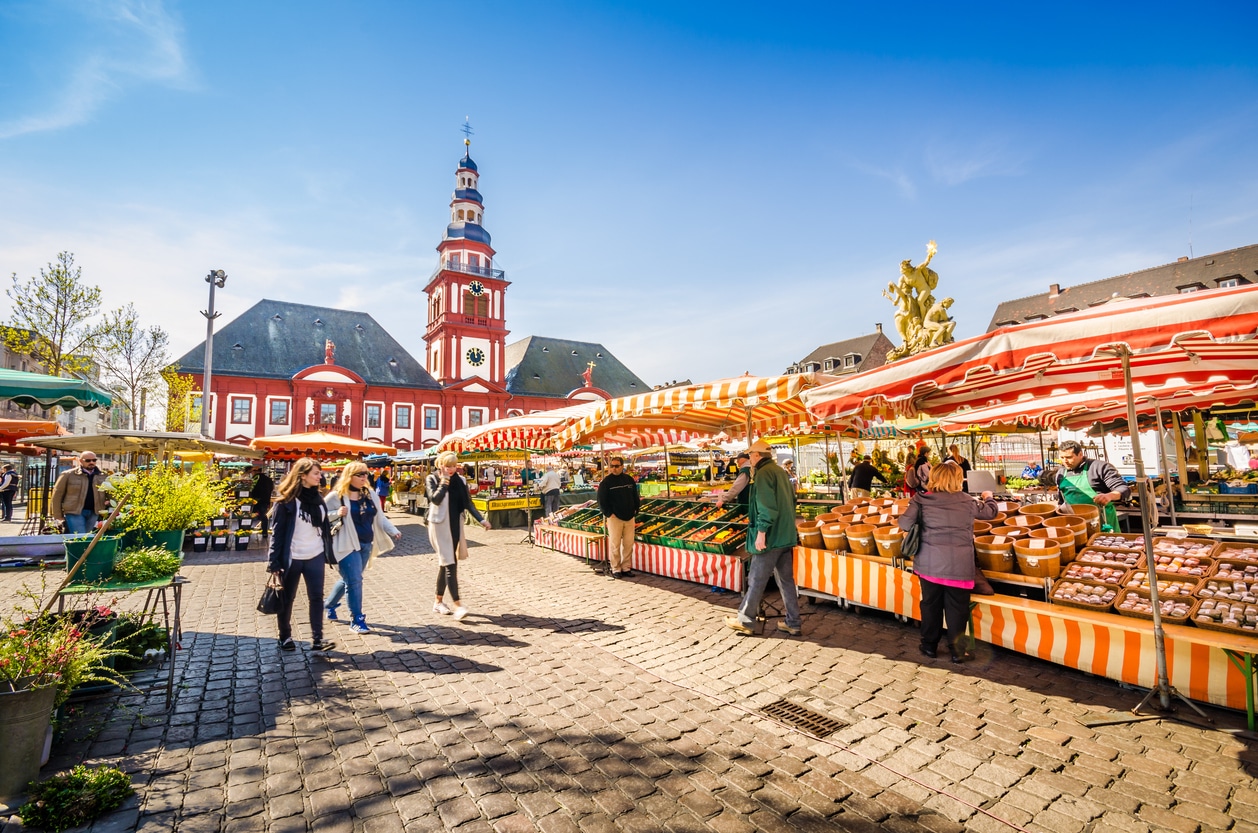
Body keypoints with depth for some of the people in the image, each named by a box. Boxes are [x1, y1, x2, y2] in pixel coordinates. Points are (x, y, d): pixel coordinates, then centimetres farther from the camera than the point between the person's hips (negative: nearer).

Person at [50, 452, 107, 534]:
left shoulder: (103, 476, 9)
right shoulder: (68, 475, -1)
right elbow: (58, 494, 2)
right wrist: (58, 515, 0)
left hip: (93, 513, 4)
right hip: (74, 512, -4)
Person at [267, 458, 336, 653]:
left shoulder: (316, 498, 6)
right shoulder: (286, 500, -12)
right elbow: (277, 532, -12)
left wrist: (328, 552, 11)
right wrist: (274, 562, -15)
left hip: (315, 556, 5)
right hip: (292, 557, -5)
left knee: (317, 597, 1)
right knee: (287, 599, 11)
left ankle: (317, 639, 5)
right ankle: (285, 637, 27)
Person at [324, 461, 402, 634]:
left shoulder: (371, 495, 8)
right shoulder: (336, 496, -9)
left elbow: (380, 518, 9)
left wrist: (394, 531, -3)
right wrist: (336, 514, -21)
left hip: (366, 544, 7)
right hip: (347, 544, -6)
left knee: (349, 579, 19)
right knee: (354, 581, -6)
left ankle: (329, 604, 43)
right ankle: (356, 620, 5)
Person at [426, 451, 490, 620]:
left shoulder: (460, 480, 7)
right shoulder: (432, 479, -4)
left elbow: (468, 503, 8)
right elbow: (435, 499, -20)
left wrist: (481, 519, -2)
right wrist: (444, 481, -17)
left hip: (456, 526, 5)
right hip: (440, 526, -5)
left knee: (445, 564, 13)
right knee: (450, 564, -11)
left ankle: (439, 602, 25)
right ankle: (457, 605, -13)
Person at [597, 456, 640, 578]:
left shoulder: (630, 480, 7)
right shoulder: (606, 482, -5)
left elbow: (636, 497, 16)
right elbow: (602, 501, -5)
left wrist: (635, 511, 7)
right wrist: (609, 514, -10)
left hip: (629, 517, 4)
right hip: (614, 517, -4)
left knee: (629, 544, 7)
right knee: (614, 545, -1)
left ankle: (626, 568, 18)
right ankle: (615, 569, 9)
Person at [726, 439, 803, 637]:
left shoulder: (763, 473, -14)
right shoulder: (781, 471, 14)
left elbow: (766, 507, -23)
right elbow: (791, 501, 19)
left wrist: (761, 532, -20)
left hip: (771, 537, -9)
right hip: (787, 535, 9)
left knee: (756, 580, 2)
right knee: (786, 580, 13)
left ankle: (744, 621, 12)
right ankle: (793, 623, 17)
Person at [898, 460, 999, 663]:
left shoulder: (921, 500, -5)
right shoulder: (966, 501, -1)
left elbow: (905, 524, -10)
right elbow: (990, 512, 17)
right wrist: (989, 498, 39)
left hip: (929, 563, 1)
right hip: (958, 565, 0)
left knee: (931, 605, 14)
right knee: (956, 608, 9)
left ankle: (930, 645, 26)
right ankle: (957, 650, 16)